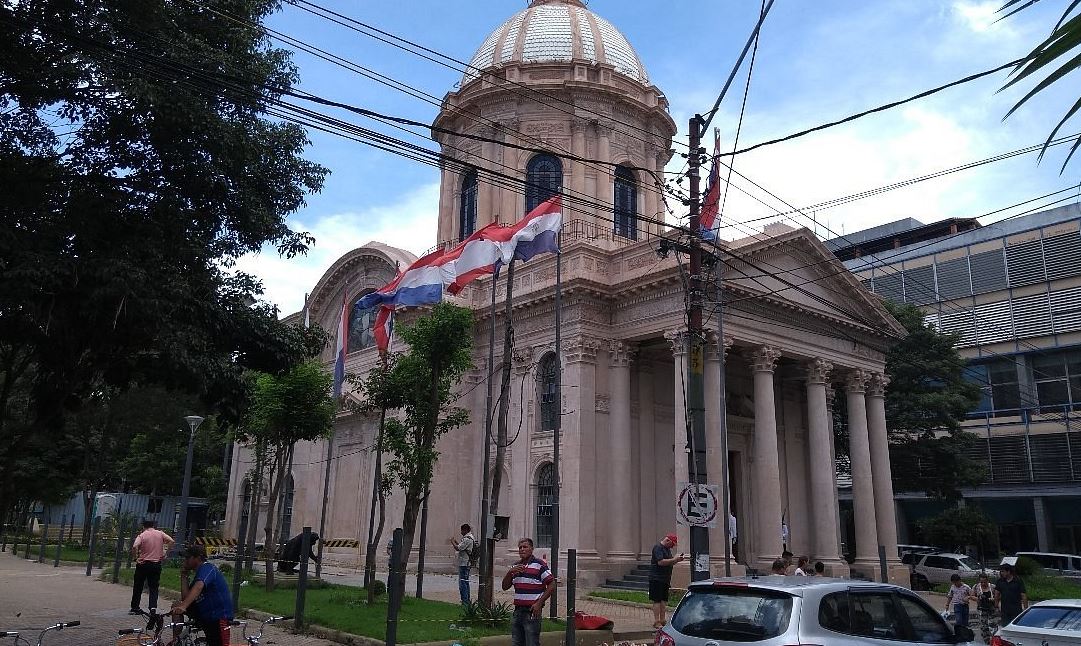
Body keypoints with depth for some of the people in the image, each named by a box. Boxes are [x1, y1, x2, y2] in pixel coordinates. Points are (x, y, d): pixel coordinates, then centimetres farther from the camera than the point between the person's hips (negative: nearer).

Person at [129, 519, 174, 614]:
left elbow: (135, 546, -21)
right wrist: (164, 553, 2)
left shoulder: (142, 535, -5)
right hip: (156, 564, 2)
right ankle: (153, 607, -7)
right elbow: (171, 541, -5)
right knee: (154, 587, 7)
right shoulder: (160, 533, 2)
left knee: (138, 587, 15)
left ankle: (134, 608, 23)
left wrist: (135, 557, -7)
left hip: (143, 564, -1)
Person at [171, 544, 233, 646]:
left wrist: (183, 607, -47)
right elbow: (186, 597, 6)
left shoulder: (207, 568, -14)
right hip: (203, 613, 9)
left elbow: (198, 587, -34)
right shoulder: (198, 573, 14)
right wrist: (184, 576, 5)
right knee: (176, 605, 3)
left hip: (219, 615, -9)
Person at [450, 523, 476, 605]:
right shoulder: (471, 538, 15)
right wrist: (457, 542, 15)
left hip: (464, 564, -11)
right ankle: (467, 600, 23)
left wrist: (453, 542, -5)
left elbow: (458, 548, -21)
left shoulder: (467, 539, -18)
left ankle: (465, 602, -8)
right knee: (466, 582, 17)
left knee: (462, 582, -8)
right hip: (466, 563, 11)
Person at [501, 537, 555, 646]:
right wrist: (510, 572, -5)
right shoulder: (516, 566, 13)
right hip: (518, 610, 7)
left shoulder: (540, 565, -8)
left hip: (532, 611, -7)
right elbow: (505, 587, 13)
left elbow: (552, 586, -10)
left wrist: (539, 603, -14)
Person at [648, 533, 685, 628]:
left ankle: (662, 621, 17)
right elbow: (661, 562, -23)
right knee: (657, 600, -6)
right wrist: (674, 559, -19)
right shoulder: (658, 548, -13)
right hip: (656, 579, -9)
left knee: (664, 600, 11)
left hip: (665, 579, 9)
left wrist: (679, 559, 8)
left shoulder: (667, 549, 17)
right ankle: (656, 622, -4)